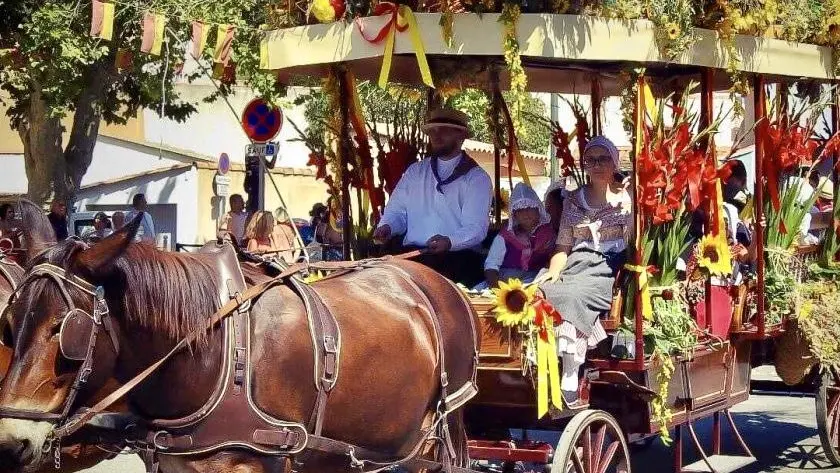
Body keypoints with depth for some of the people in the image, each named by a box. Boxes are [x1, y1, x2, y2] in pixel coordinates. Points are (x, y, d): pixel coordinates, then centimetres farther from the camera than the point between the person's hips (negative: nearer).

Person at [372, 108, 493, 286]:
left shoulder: (477, 178, 4)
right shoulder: (415, 171, 19)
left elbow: (475, 229, -6)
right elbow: (397, 212, 19)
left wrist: (449, 242, -26)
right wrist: (386, 227, -5)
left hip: (457, 254, -3)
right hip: (412, 253, 3)